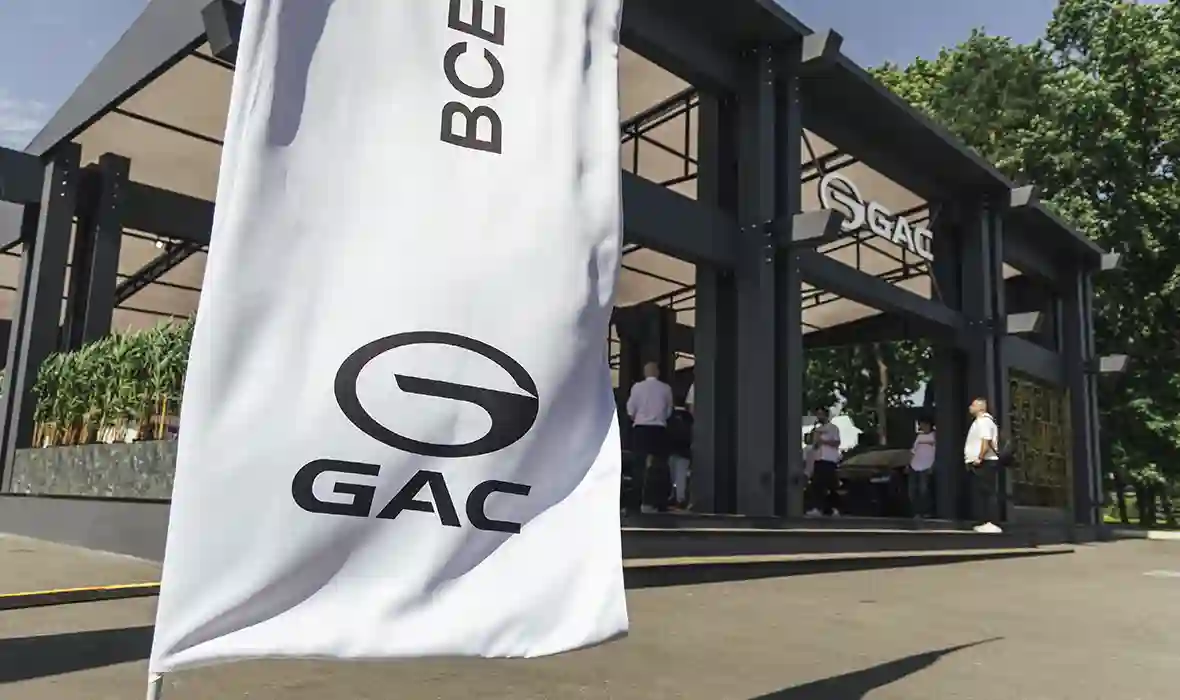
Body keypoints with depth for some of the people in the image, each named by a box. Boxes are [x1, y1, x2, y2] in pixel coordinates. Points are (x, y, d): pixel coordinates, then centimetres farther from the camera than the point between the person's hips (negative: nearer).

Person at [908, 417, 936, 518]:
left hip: (926, 468, -6)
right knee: (912, 491, 3)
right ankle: (917, 512, 13)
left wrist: (932, 467, -15)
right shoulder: (919, 436, 17)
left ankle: (926, 512, 5)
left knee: (923, 490, -8)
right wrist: (908, 465, 12)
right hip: (914, 467, 6)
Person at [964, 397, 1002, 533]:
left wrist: (979, 458, -20)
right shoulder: (978, 421, 20)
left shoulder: (984, 421, -12)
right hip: (977, 464, 11)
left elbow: (987, 442, -22)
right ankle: (986, 522, 14)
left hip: (985, 463, -11)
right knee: (979, 493, 10)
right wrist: (972, 460, 18)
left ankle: (992, 524, -10)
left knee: (989, 493, -9)